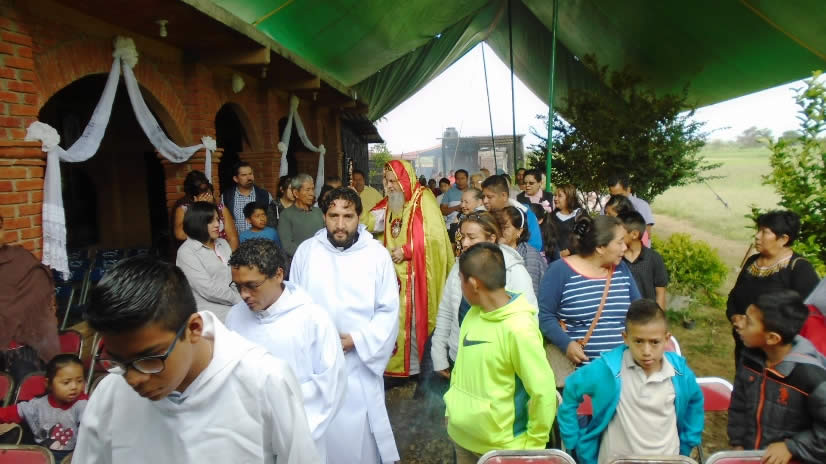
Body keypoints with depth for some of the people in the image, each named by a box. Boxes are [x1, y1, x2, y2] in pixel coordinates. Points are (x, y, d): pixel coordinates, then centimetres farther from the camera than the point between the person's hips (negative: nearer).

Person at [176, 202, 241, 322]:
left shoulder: (222, 243, 15)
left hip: (235, 301, 7)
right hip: (210, 308, -7)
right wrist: (241, 299, -14)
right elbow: (209, 290, -15)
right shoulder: (186, 252, -8)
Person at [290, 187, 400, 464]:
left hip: (361, 362, -1)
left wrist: (357, 340, -14)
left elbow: (389, 311, -5)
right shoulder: (306, 251, 0)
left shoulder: (377, 254, -5)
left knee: (361, 432, 6)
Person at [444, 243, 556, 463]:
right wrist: (452, 407, 11)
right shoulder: (473, 314, -3)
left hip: (500, 446, -6)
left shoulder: (518, 328, -25)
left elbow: (543, 392, -22)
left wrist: (533, 444, -12)